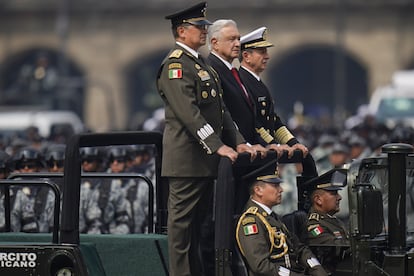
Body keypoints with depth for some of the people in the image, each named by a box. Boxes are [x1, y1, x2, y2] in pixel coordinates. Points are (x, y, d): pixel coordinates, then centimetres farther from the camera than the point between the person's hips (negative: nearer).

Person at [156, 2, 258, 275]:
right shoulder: (175, 64, -12)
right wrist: (217, 146, -24)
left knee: (197, 221, 12)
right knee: (182, 221, -5)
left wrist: (238, 142, 6)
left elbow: (220, 109, 18)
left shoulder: (202, 64, 19)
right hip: (187, 158, -10)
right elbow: (188, 112, -21)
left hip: (205, 159, 10)